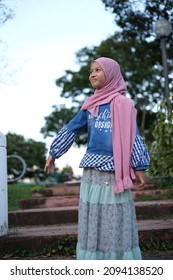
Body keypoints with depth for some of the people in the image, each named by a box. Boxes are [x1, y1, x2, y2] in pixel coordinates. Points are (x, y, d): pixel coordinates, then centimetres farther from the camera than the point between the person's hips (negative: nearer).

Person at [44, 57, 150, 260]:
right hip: (92, 170, 3)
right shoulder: (90, 106, 12)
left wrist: (140, 167, -4)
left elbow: (133, 137, 0)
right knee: (92, 221, 4)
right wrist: (53, 153, 16)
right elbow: (70, 130, 17)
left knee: (118, 222, 0)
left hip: (117, 170, -3)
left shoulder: (123, 104, 2)